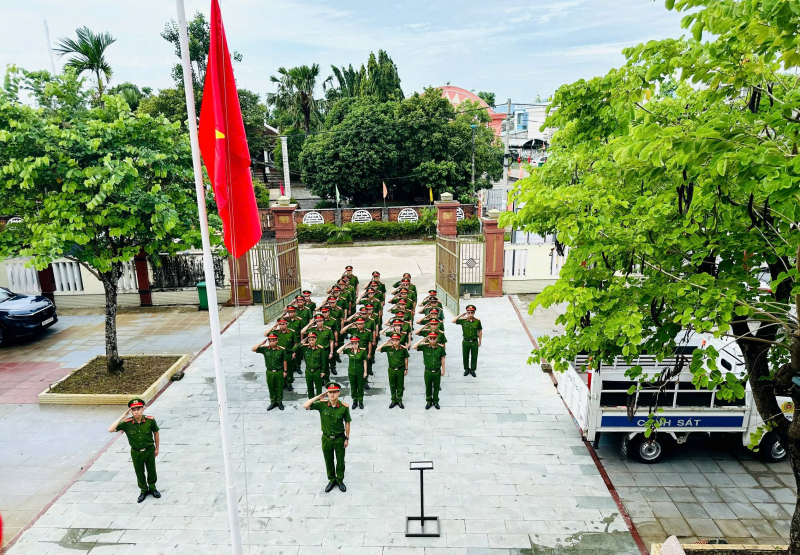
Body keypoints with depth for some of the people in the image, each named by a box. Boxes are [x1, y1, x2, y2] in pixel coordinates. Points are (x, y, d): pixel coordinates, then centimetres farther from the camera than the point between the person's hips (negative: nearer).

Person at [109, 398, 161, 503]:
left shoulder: (150, 420, -19)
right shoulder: (127, 423, -19)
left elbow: (156, 433, -3)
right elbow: (111, 430, -28)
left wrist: (157, 448, 4)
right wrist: (122, 417, -30)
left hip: (149, 450, -1)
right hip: (136, 452, 1)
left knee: (151, 471, 18)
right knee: (139, 473, 18)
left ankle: (152, 488, 43)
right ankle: (144, 490, 42)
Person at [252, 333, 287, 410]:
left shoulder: (281, 350, -12)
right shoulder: (265, 349, -6)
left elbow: (284, 361, -3)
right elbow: (253, 349, -8)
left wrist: (285, 371, -1)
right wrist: (262, 343, -16)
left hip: (279, 372, -2)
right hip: (269, 372, 2)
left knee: (279, 387, 11)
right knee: (271, 388, 14)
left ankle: (279, 402, 28)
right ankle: (273, 402, 29)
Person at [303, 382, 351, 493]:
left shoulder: (344, 407, -19)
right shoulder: (322, 404, -17)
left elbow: (347, 423, -7)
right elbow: (305, 406, -25)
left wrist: (347, 438, -2)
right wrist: (318, 397, -27)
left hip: (340, 438, -1)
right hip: (327, 439, 1)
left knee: (340, 461, 18)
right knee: (329, 462, 19)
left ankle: (340, 480, 41)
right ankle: (331, 480, 42)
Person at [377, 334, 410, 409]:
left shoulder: (403, 349, -13)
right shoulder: (388, 348, -10)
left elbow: (406, 359, -2)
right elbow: (378, 349, -13)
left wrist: (406, 369, 2)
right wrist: (386, 343, -18)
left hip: (400, 370, -1)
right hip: (391, 369, 1)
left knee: (400, 386, 10)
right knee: (392, 386, 12)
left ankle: (399, 400, 25)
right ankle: (394, 400, 26)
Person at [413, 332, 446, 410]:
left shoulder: (440, 348, -10)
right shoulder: (425, 347, -10)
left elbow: (442, 359, -1)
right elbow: (414, 347, -20)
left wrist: (443, 370, 2)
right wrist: (422, 340, -23)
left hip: (437, 371, 0)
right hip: (428, 371, 0)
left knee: (436, 387, 14)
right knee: (428, 387, 14)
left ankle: (435, 401, 32)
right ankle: (429, 401, 31)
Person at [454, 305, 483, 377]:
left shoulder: (477, 321, -8)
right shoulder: (463, 321, -8)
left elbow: (480, 331, 1)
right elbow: (453, 321, -14)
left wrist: (480, 341, 3)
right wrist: (461, 315, -14)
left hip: (474, 342, -1)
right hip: (466, 342, 1)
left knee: (474, 357, 10)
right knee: (465, 356, 13)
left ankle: (472, 370, 26)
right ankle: (466, 369, 31)